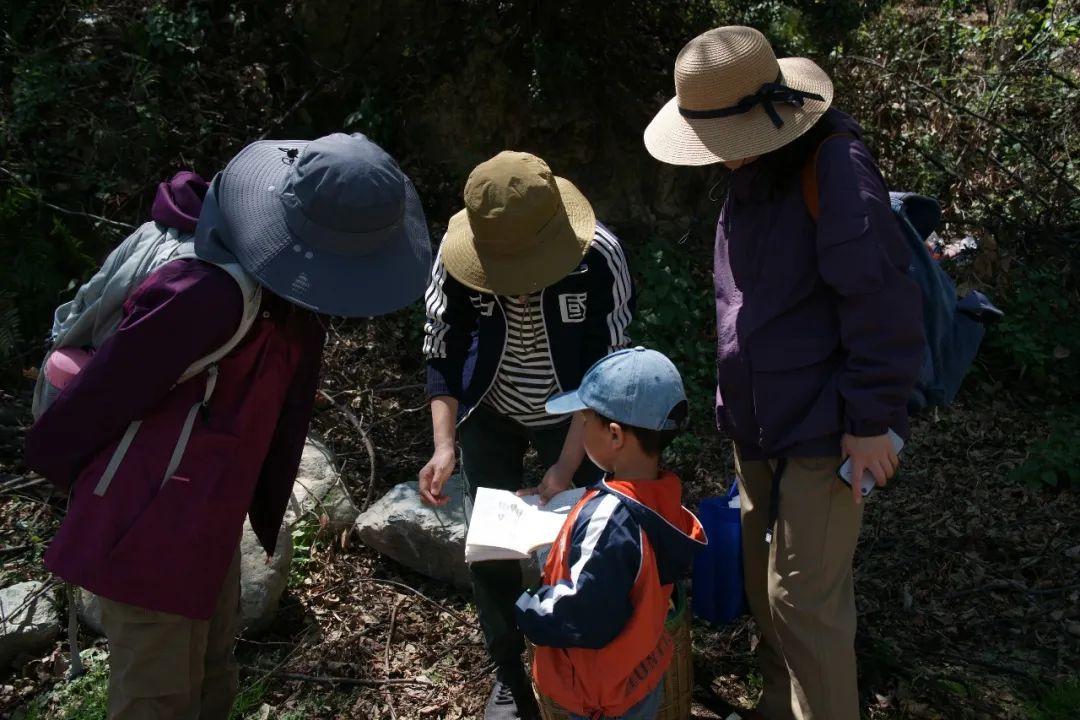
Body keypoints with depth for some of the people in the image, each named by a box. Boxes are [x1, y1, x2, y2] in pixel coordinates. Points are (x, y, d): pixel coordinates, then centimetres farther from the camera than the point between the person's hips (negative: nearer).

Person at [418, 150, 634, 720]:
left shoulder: (598, 258, -29)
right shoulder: (456, 258, -24)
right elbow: (443, 357, -13)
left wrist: (567, 465, -27)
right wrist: (444, 446, -25)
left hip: (572, 417, -1)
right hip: (490, 416, 2)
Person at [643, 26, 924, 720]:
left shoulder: (833, 166, -19)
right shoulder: (749, 174, 9)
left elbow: (881, 303, -22)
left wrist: (874, 418, -19)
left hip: (821, 431, -8)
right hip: (758, 425, 8)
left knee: (804, 598, 0)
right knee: (765, 585, 19)